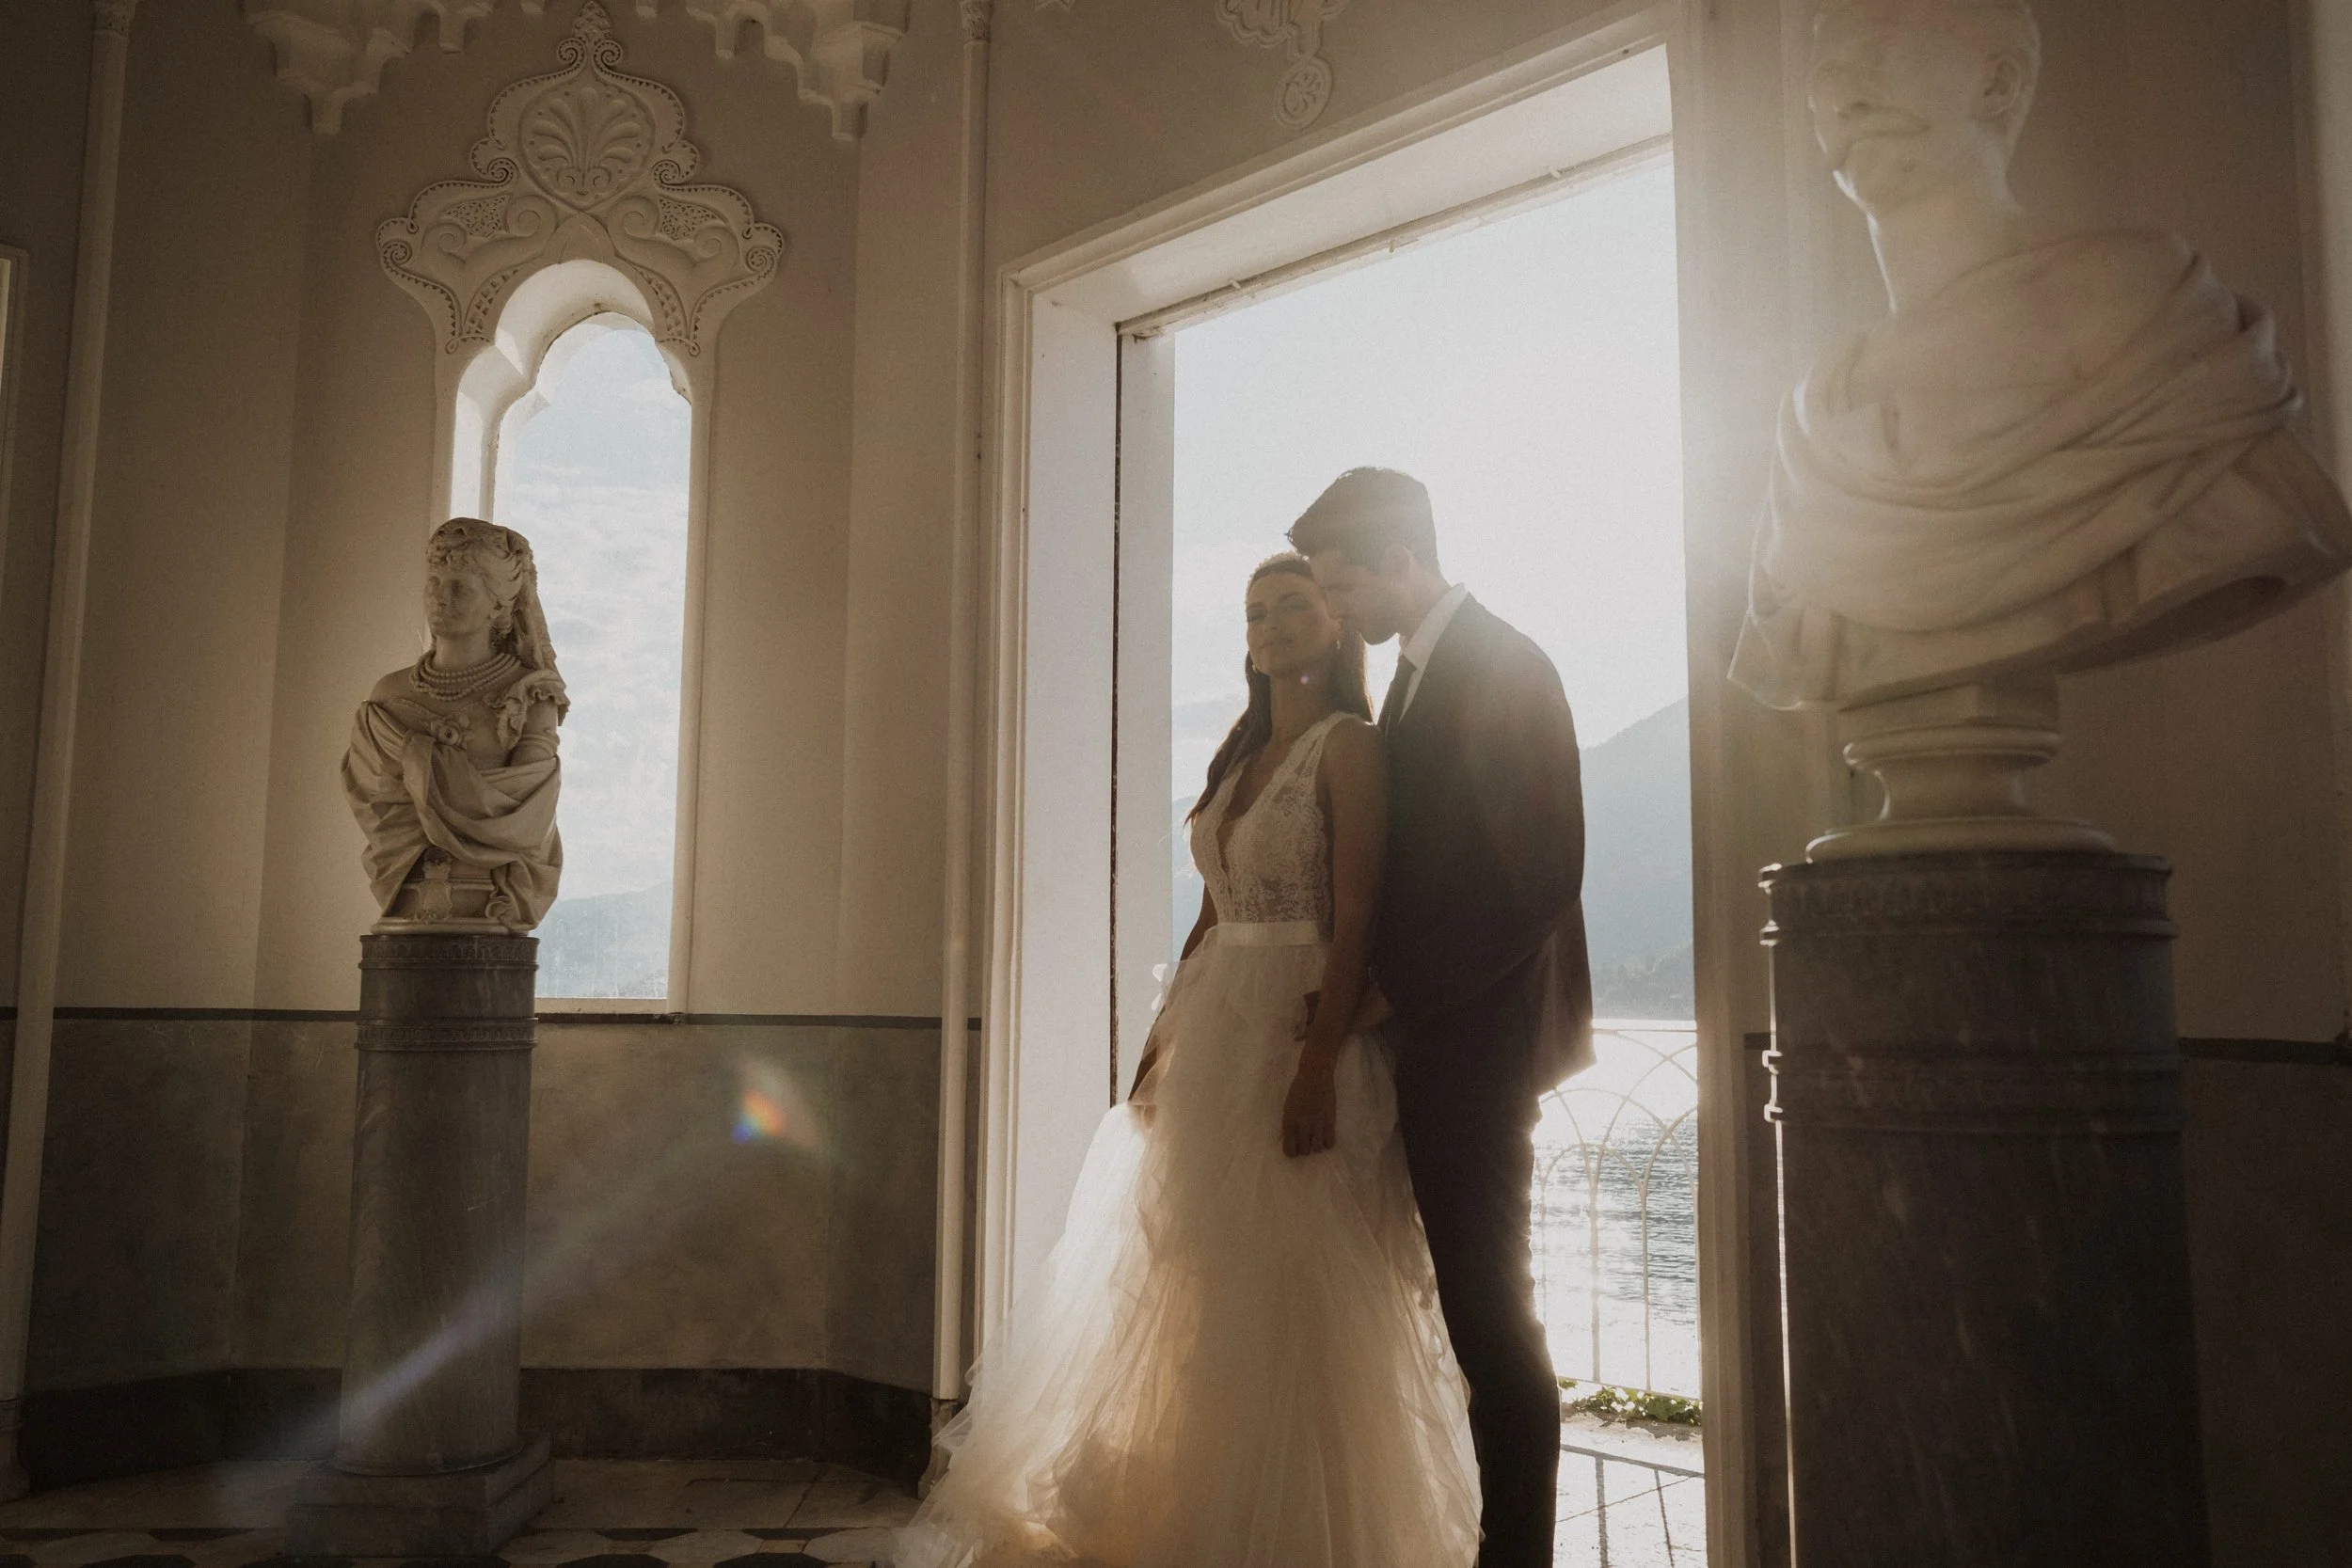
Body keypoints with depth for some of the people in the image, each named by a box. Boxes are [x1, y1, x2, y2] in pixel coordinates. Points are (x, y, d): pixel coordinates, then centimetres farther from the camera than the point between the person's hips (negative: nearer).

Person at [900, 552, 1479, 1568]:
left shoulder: (1348, 745, -6)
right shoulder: (1237, 756, 17)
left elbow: (1356, 916, -15)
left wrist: (1318, 1063, -22)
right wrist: (1163, 1036, 10)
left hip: (1300, 1033, -8)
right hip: (1213, 1029, 8)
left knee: (1290, 1288, -3)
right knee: (1200, 1281, 11)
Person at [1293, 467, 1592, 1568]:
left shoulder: (1502, 668, -12)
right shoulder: (1422, 673, 14)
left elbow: (1539, 875, -18)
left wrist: (1397, 986, -14)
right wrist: (1386, 985, 6)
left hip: (1477, 1034, -9)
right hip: (1432, 1033, 9)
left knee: (1488, 1308, -1)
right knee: (1478, 1307, 12)